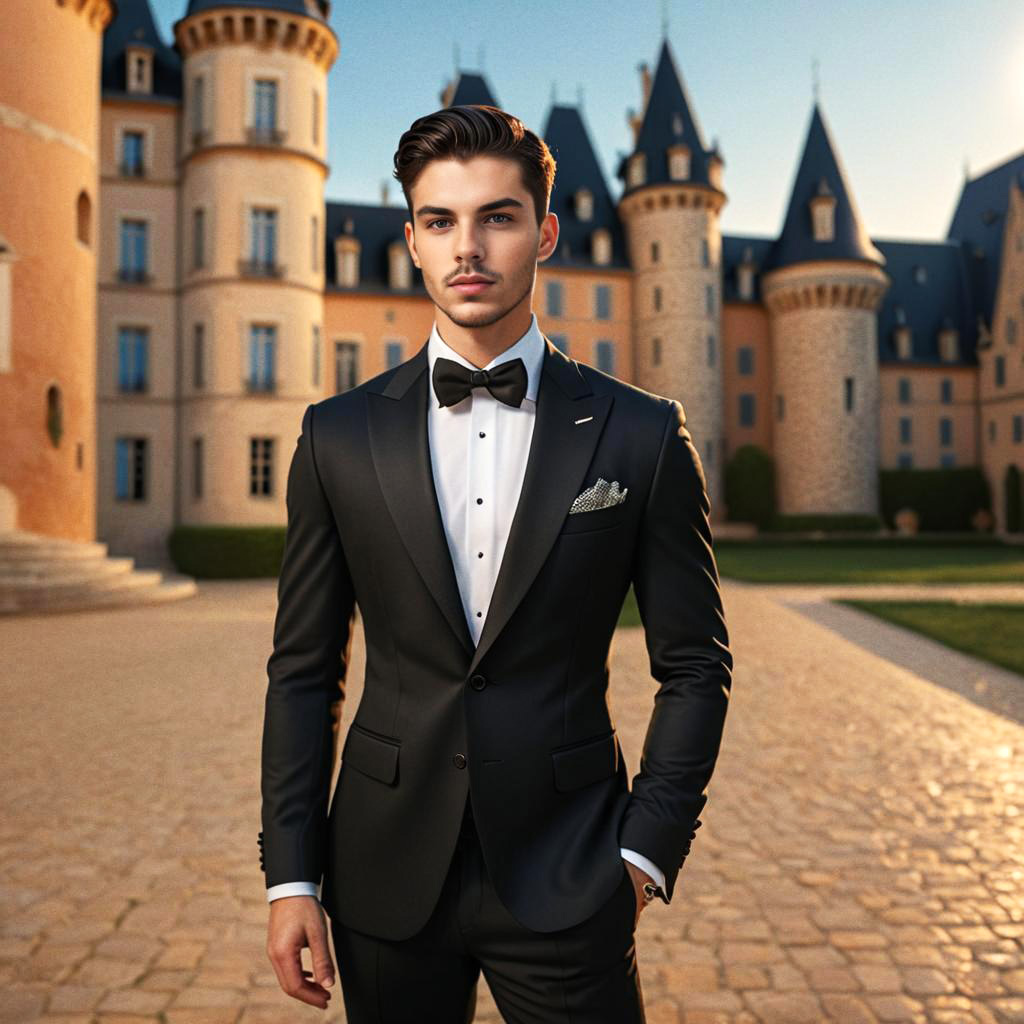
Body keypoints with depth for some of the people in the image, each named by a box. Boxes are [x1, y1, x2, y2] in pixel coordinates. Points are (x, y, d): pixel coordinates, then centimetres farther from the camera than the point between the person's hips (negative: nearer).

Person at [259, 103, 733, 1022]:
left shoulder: (643, 435, -5)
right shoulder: (339, 436, 0)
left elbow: (695, 667, 1)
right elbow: (305, 669, 3)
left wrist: (647, 851, -5)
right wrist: (291, 875, 0)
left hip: (566, 878, -1)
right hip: (387, 874, 2)